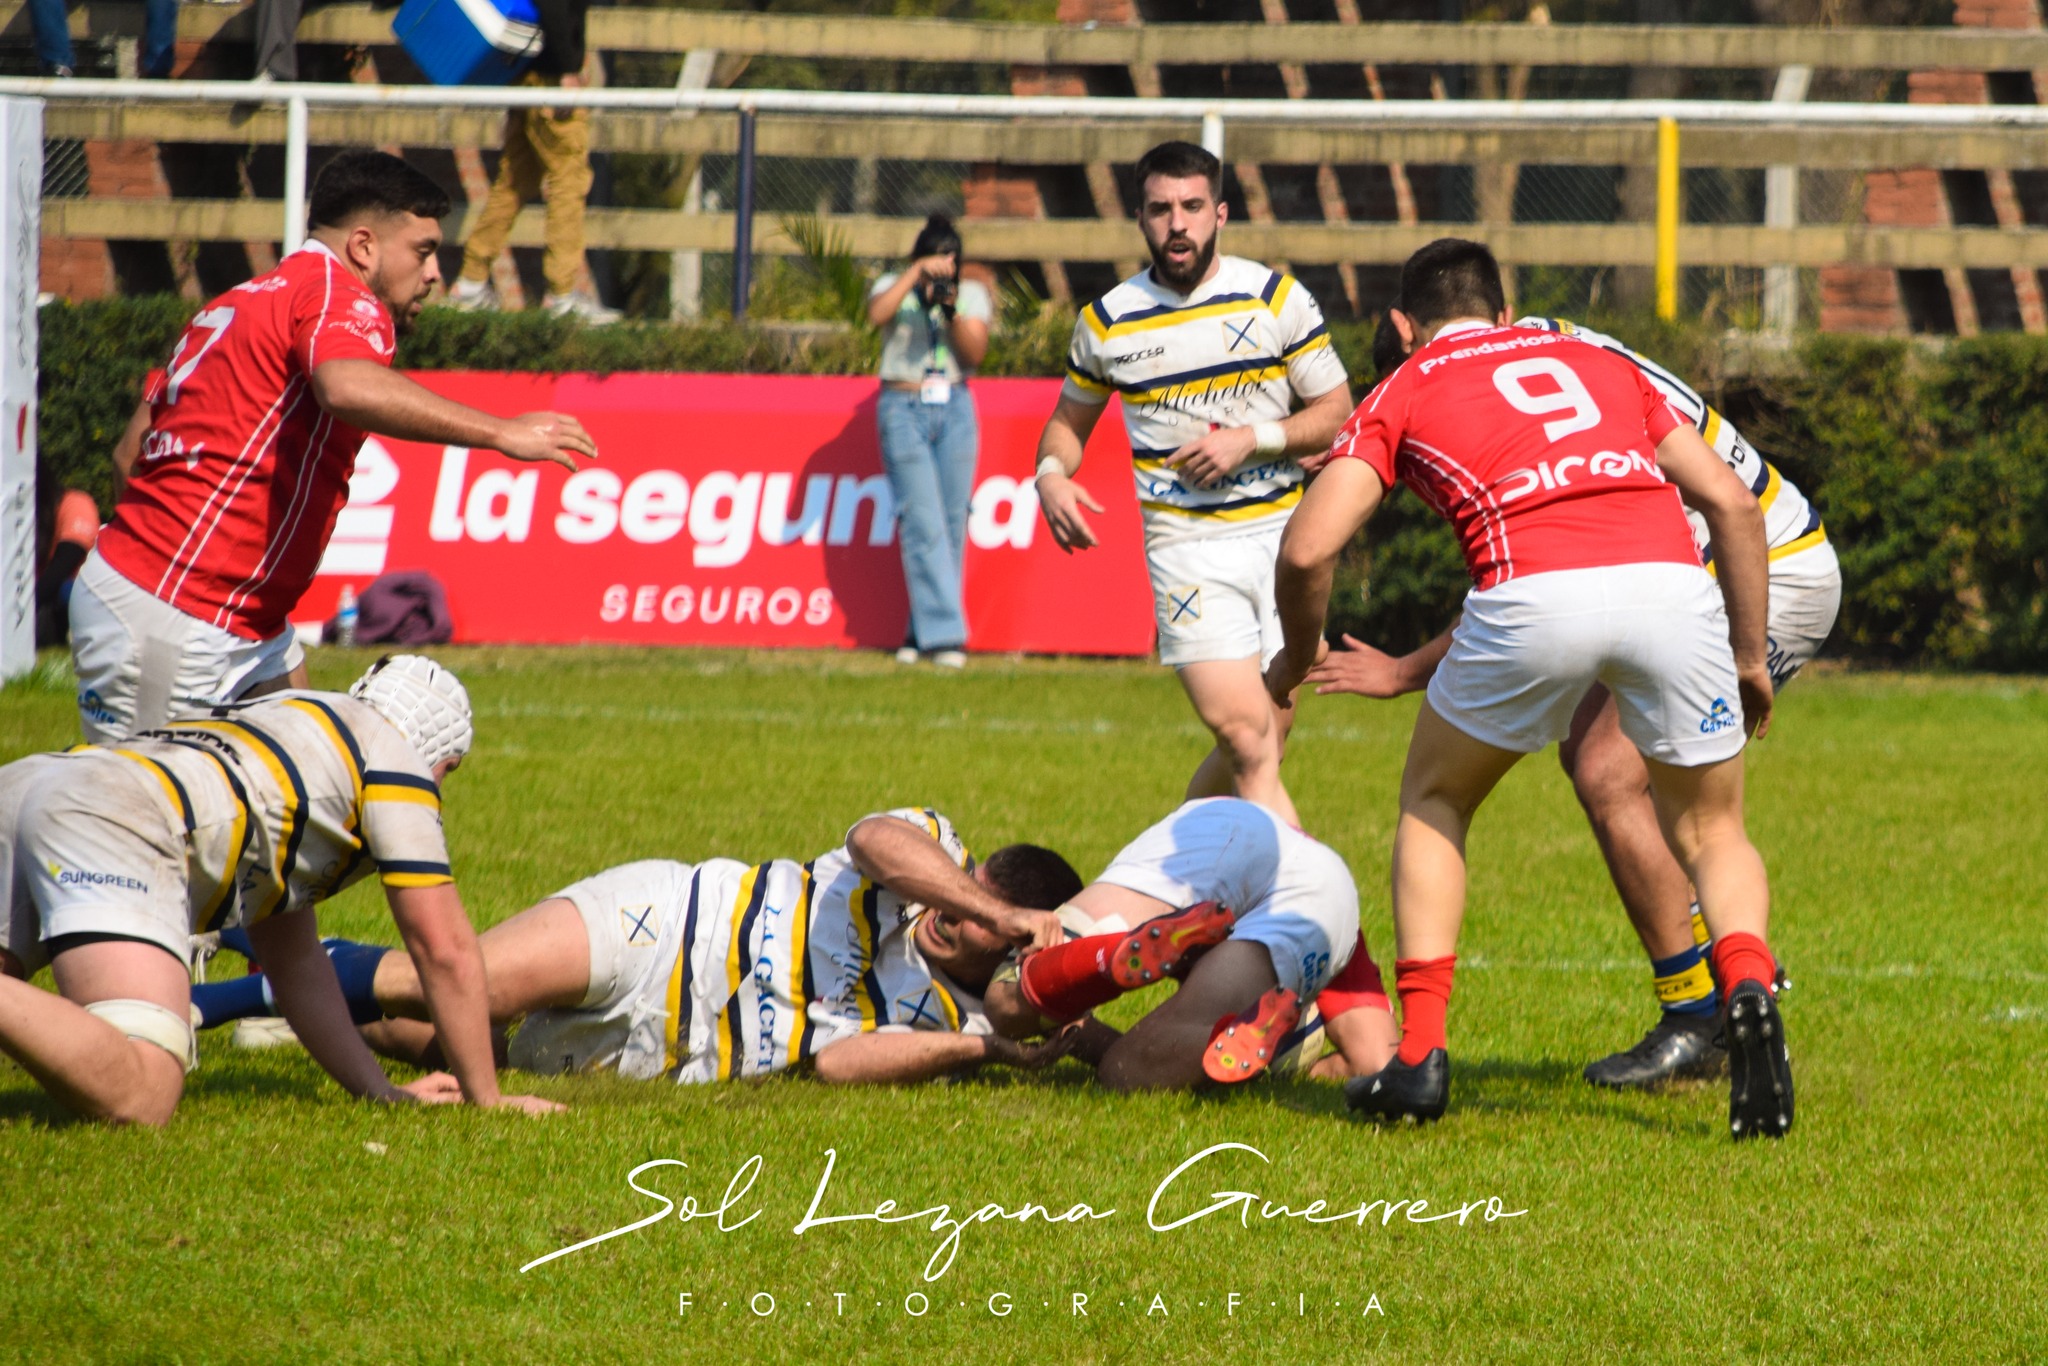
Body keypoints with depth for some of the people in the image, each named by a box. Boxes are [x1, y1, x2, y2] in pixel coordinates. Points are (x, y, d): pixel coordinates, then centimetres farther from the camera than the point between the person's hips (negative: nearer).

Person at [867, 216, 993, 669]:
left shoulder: (971, 294, 11)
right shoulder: (895, 288, 5)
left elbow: (974, 353, -1)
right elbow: (877, 314, -18)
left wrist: (952, 312, -15)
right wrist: (916, 274, -20)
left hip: (955, 410, 3)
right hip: (904, 409, -3)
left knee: (952, 525, 1)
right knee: (923, 525, -11)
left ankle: (922, 632, 11)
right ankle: (942, 633, -15)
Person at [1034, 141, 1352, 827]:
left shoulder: (1275, 297, 2)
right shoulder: (1107, 321, 5)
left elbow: (1336, 411, 4)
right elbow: (1070, 419, 21)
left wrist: (1251, 439, -11)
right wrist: (1051, 473, -1)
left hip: (1282, 532, 2)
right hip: (1188, 547, -1)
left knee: (1259, 748, 4)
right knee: (1246, 740, -17)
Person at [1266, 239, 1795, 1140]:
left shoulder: (1401, 396, 23)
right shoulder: (1598, 364, 32)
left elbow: (1307, 550, 10)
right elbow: (1731, 502, 25)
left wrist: (1297, 660, 29)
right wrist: (1750, 654, 31)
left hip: (1536, 592, -2)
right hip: (1670, 579, 2)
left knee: (1434, 802, 24)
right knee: (1711, 831, 20)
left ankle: (1419, 1055, 15)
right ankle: (1748, 993, -11)